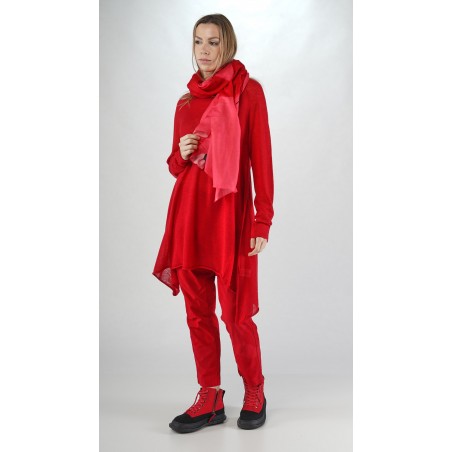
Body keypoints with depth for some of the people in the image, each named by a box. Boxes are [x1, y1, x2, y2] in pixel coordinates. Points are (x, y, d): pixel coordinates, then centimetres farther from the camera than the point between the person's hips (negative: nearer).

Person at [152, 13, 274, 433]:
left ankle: (254, 393, 20)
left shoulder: (248, 91, 0)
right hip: (188, 210, 5)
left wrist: (263, 220, -12)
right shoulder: (186, 101, 15)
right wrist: (181, 153, -4)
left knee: (235, 312, -3)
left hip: (230, 211, -5)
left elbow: (261, 158, -5)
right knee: (197, 309, 6)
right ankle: (209, 399, 18)